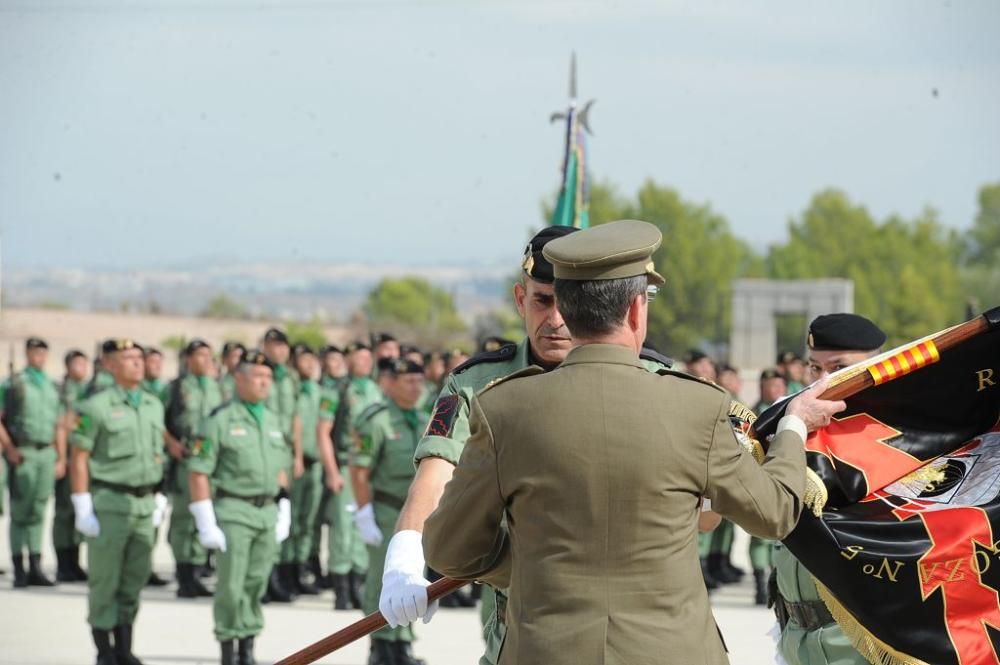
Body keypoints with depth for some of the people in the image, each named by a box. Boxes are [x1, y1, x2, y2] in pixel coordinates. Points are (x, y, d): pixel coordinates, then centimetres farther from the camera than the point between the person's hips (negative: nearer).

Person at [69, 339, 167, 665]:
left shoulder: (153, 406, 9)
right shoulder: (95, 407, -10)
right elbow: (79, 459, -10)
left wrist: (158, 500, 13)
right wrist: (83, 511, -14)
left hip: (143, 503, 5)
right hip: (108, 503, -5)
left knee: (135, 577, 6)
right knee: (105, 579, 0)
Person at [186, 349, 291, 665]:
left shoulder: (273, 420, 13)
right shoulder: (220, 420, -6)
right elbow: (198, 473, -9)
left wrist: (284, 512, 12)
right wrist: (206, 524, -13)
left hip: (269, 512, 5)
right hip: (233, 512, -5)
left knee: (256, 585, 5)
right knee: (231, 586, -5)